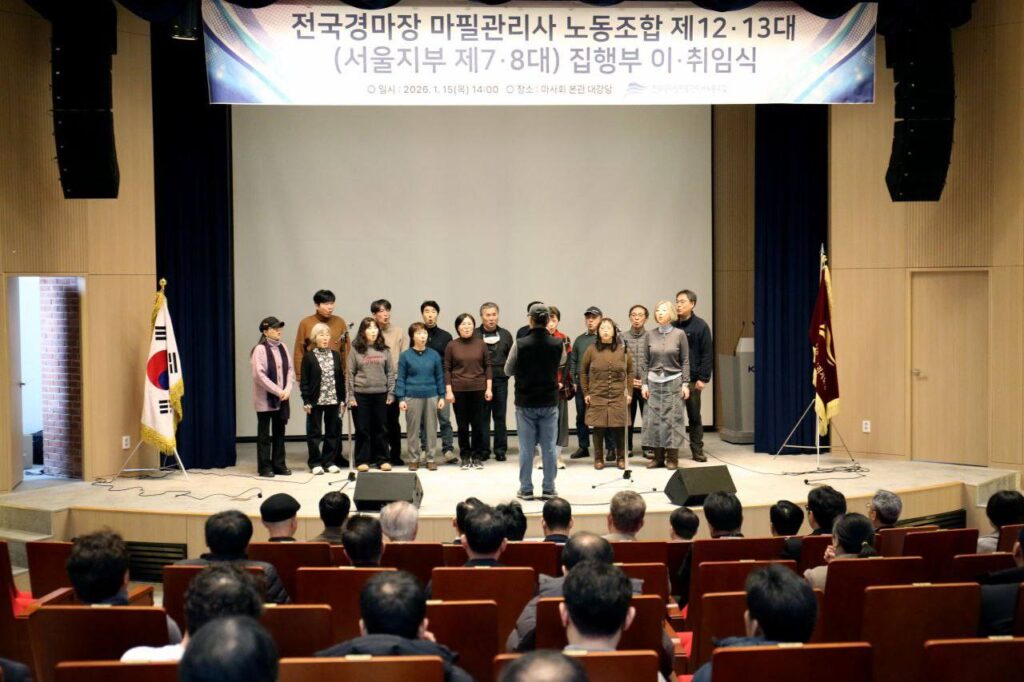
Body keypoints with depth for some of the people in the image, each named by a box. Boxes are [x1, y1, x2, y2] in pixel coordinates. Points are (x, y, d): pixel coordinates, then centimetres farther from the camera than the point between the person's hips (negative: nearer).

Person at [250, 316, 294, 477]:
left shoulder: (282, 347, 9)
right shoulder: (260, 349, -9)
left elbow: (290, 369, 8)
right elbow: (259, 375, -16)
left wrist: (287, 389, -7)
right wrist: (278, 391, -15)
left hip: (282, 398, 6)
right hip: (265, 399, -6)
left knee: (279, 432, 10)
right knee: (264, 434, 2)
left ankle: (279, 465, 17)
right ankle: (265, 467, 7)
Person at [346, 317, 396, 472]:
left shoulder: (384, 350, 5)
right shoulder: (356, 350, 1)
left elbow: (391, 372, 7)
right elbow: (349, 374, 0)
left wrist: (391, 393, 1)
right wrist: (350, 396, -4)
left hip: (381, 394, 2)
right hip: (361, 394, -1)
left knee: (381, 428, 6)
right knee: (362, 429, 3)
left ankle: (382, 459, 14)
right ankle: (362, 460, 10)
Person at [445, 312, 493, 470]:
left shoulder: (481, 344, 3)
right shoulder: (452, 346, 1)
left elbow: (487, 366, 6)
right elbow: (447, 369, 2)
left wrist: (488, 388, 0)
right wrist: (448, 391, -4)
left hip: (478, 390, 1)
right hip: (459, 391, -1)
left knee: (478, 425, 2)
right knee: (462, 426, 4)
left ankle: (477, 457, 13)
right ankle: (465, 457, 14)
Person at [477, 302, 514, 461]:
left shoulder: (505, 335, 9)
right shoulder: (475, 335, 0)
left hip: (500, 380, 2)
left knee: (500, 417, 6)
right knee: (482, 417, 2)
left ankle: (501, 449, 13)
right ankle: (483, 450, 8)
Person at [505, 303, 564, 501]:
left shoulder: (520, 344, -13)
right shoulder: (557, 344, -6)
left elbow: (508, 371, 0)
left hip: (525, 403, -1)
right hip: (549, 402, 1)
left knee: (526, 448, 5)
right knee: (549, 447, 7)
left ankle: (526, 489, 9)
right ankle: (548, 488, 11)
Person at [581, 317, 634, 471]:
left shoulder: (623, 350, 2)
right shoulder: (591, 350, 0)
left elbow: (630, 372, 8)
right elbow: (583, 372, 8)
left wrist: (629, 393, 3)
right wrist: (586, 393, 4)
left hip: (619, 398, 0)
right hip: (597, 398, 0)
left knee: (619, 428, 1)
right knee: (598, 428, 1)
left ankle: (621, 458, 16)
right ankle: (598, 459, 15)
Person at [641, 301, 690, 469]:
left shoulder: (679, 334, -1)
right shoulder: (650, 335, 5)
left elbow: (685, 361, 0)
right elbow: (645, 362, 8)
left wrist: (685, 383, -5)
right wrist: (644, 383, 3)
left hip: (673, 381, -2)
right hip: (654, 382, 2)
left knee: (672, 418, -1)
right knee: (654, 418, 1)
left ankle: (672, 457, 6)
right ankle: (658, 456, 9)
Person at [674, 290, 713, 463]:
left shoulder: (700, 326, -2)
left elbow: (707, 354, -4)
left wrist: (703, 378, -10)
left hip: (692, 380, -2)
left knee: (694, 416, 6)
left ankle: (697, 450, 13)